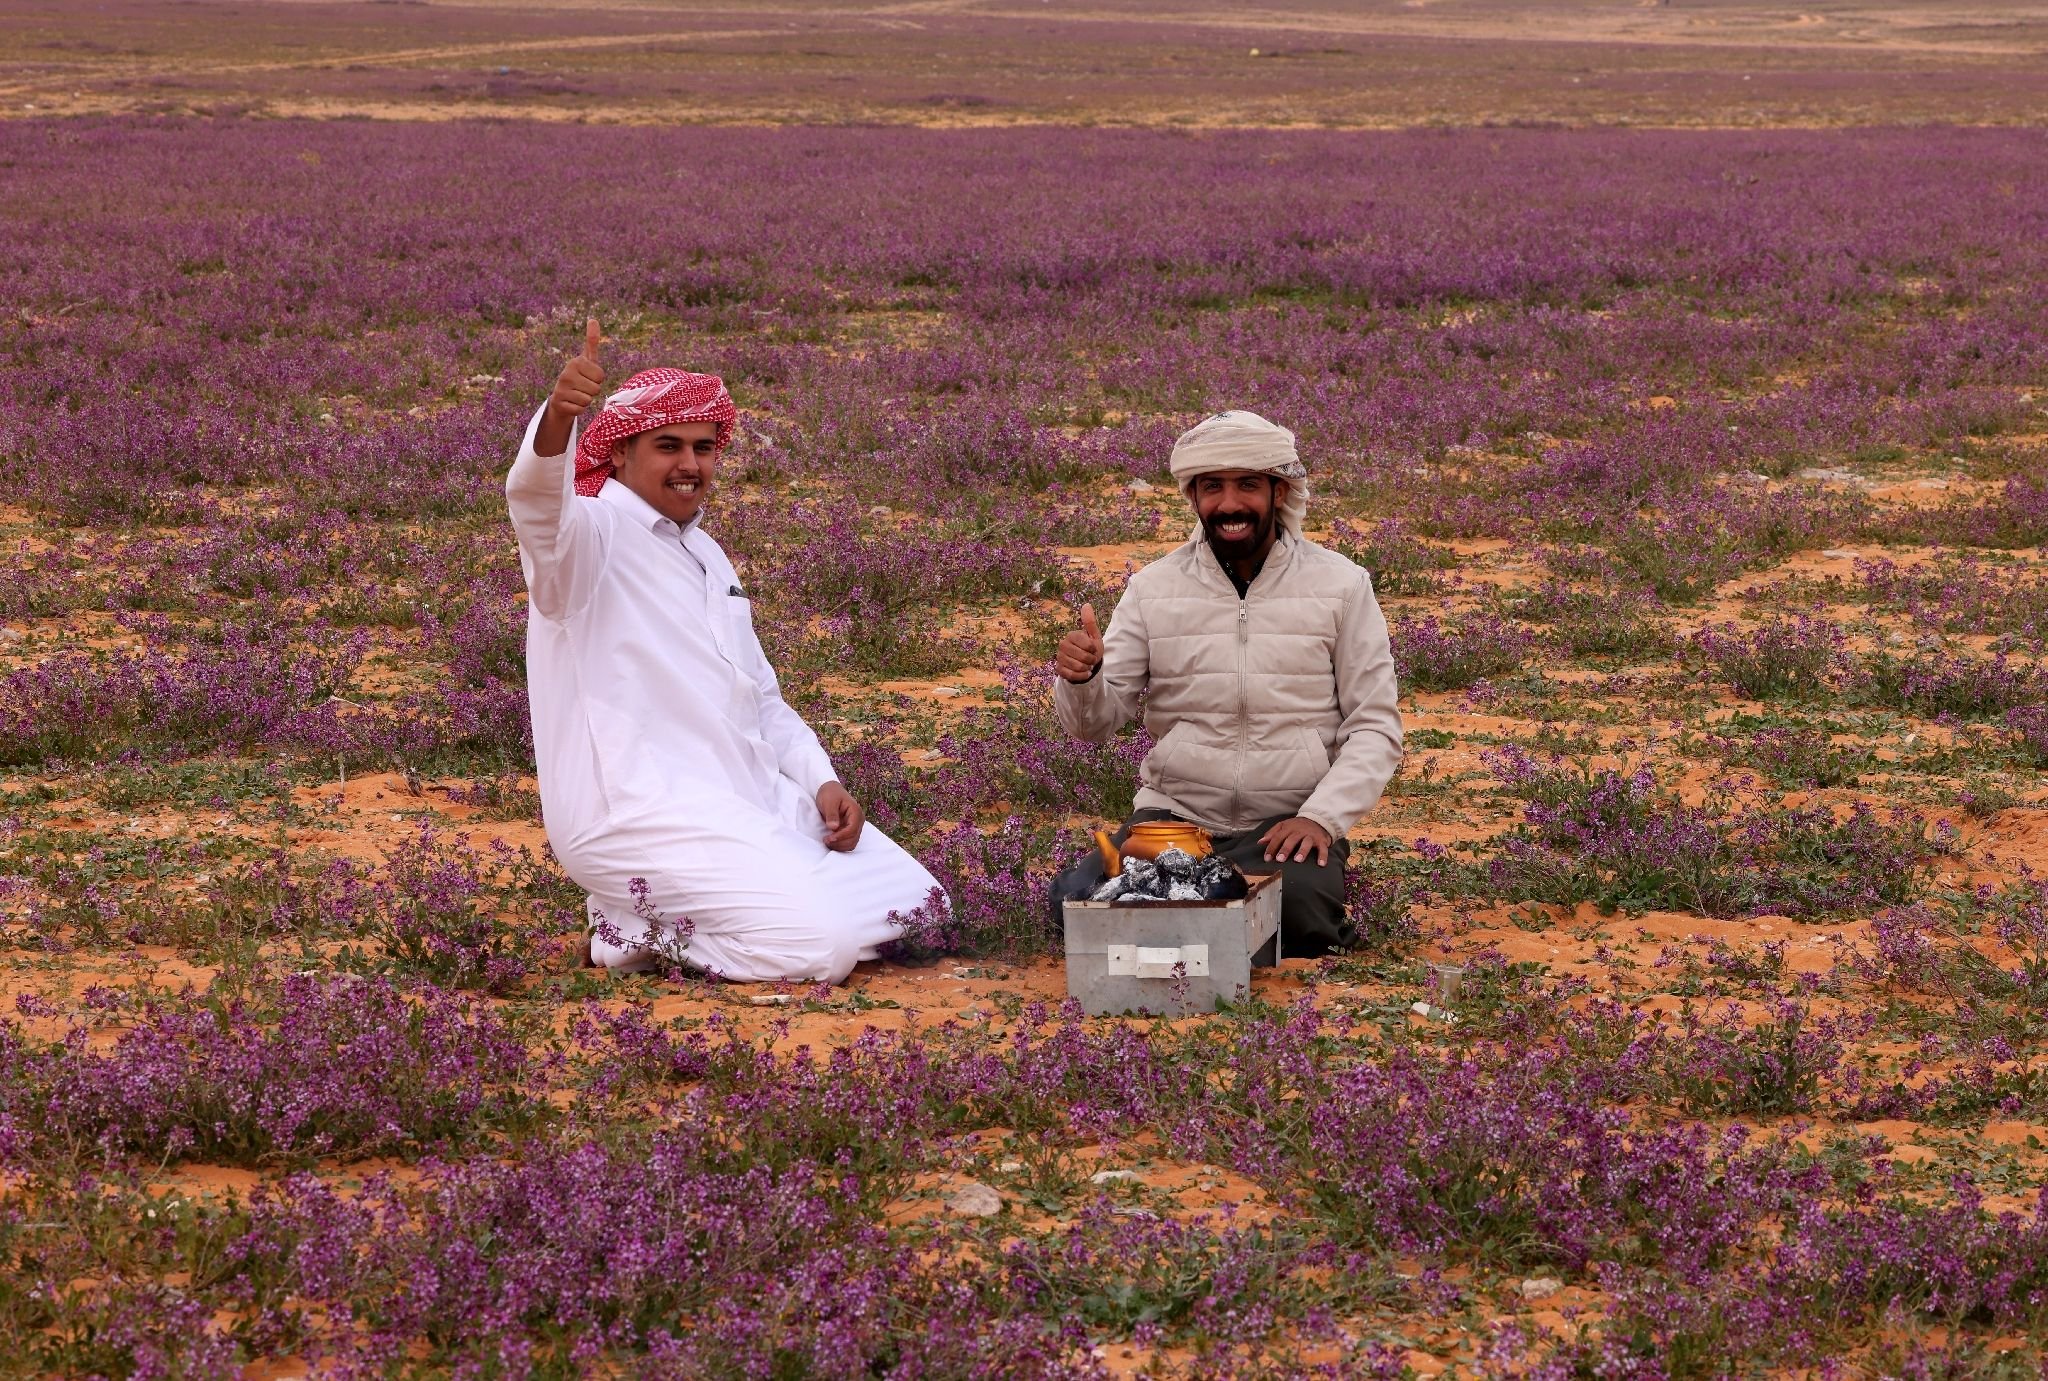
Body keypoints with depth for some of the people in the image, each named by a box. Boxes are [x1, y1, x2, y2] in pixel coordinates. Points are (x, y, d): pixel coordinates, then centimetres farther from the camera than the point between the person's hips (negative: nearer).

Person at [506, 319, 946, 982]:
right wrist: (558, 415, -53)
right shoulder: (591, 534, -6)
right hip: (638, 809, -9)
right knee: (822, 940, -23)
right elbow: (536, 501, -32)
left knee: (916, 910, 4)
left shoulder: (705, 555, 20)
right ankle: (636, 930, -2)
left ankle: (668, 913, 10)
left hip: (752, 796, 9)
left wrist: (822, 780, 7)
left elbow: (760, 696, 25)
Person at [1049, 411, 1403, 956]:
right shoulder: (1153, 588, 5)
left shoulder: (1341, 585, 1)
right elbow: (1097, 722, 4)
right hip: (1174, 814, 2)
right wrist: (1080, 679, -20)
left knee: (1298, 909, -34)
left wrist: (1321, 816, -15)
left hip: (1290, 825, -2)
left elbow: (1374, 726, 1)